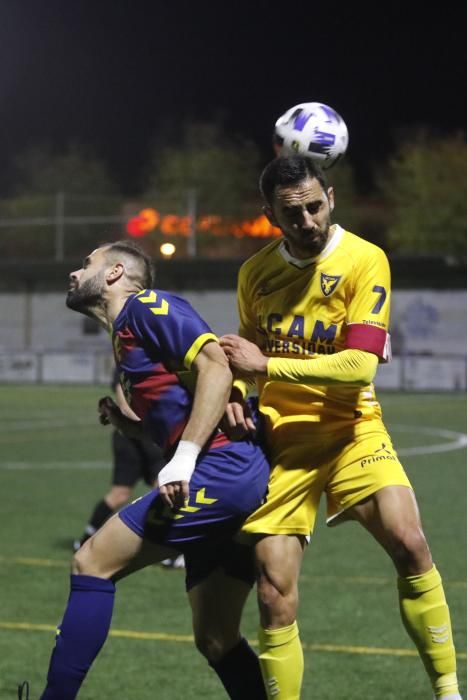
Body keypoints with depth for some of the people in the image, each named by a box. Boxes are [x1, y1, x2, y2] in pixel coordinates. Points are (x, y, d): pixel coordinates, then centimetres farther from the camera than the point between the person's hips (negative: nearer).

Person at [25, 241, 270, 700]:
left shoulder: (146, 306, -2)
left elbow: (216, 368, -15)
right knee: (215, 641, 10)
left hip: (221, 469, -9)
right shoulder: (125, 335, 26)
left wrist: (183, 458, -21)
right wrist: (123, 423, 12)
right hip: (240, 483, 9)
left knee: (93, 563, -6)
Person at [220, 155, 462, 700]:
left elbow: (360, 364, -18)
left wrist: (267, 365, -18)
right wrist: (234, 390, 0)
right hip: (281, 436, 3)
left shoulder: (364, 260, -10)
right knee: (275, 598, -6)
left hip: (350, 429, -3)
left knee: (408, 542, -26)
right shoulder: (255, 272, 4)